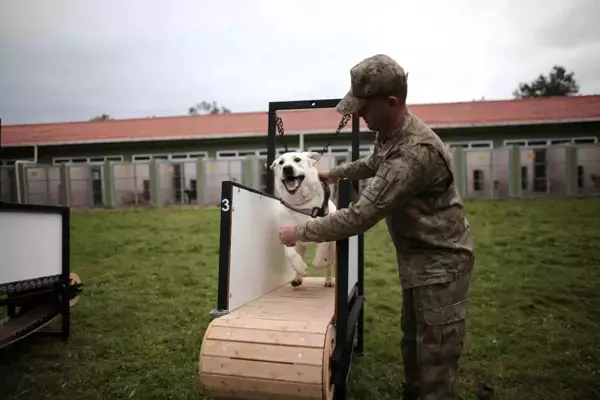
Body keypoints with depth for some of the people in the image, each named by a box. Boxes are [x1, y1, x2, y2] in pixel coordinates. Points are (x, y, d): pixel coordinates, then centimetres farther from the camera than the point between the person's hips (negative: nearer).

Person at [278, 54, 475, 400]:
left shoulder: (416, 151, -32)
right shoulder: (390, 133, 0)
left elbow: (361, 216, -32)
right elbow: (375, 164, 26)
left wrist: (300, 233, -22)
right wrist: (335, 173, 26)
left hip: (441, 262, -9)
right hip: (418, 256, 9)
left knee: (436, 360, 1)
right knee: (413, 343, 22)